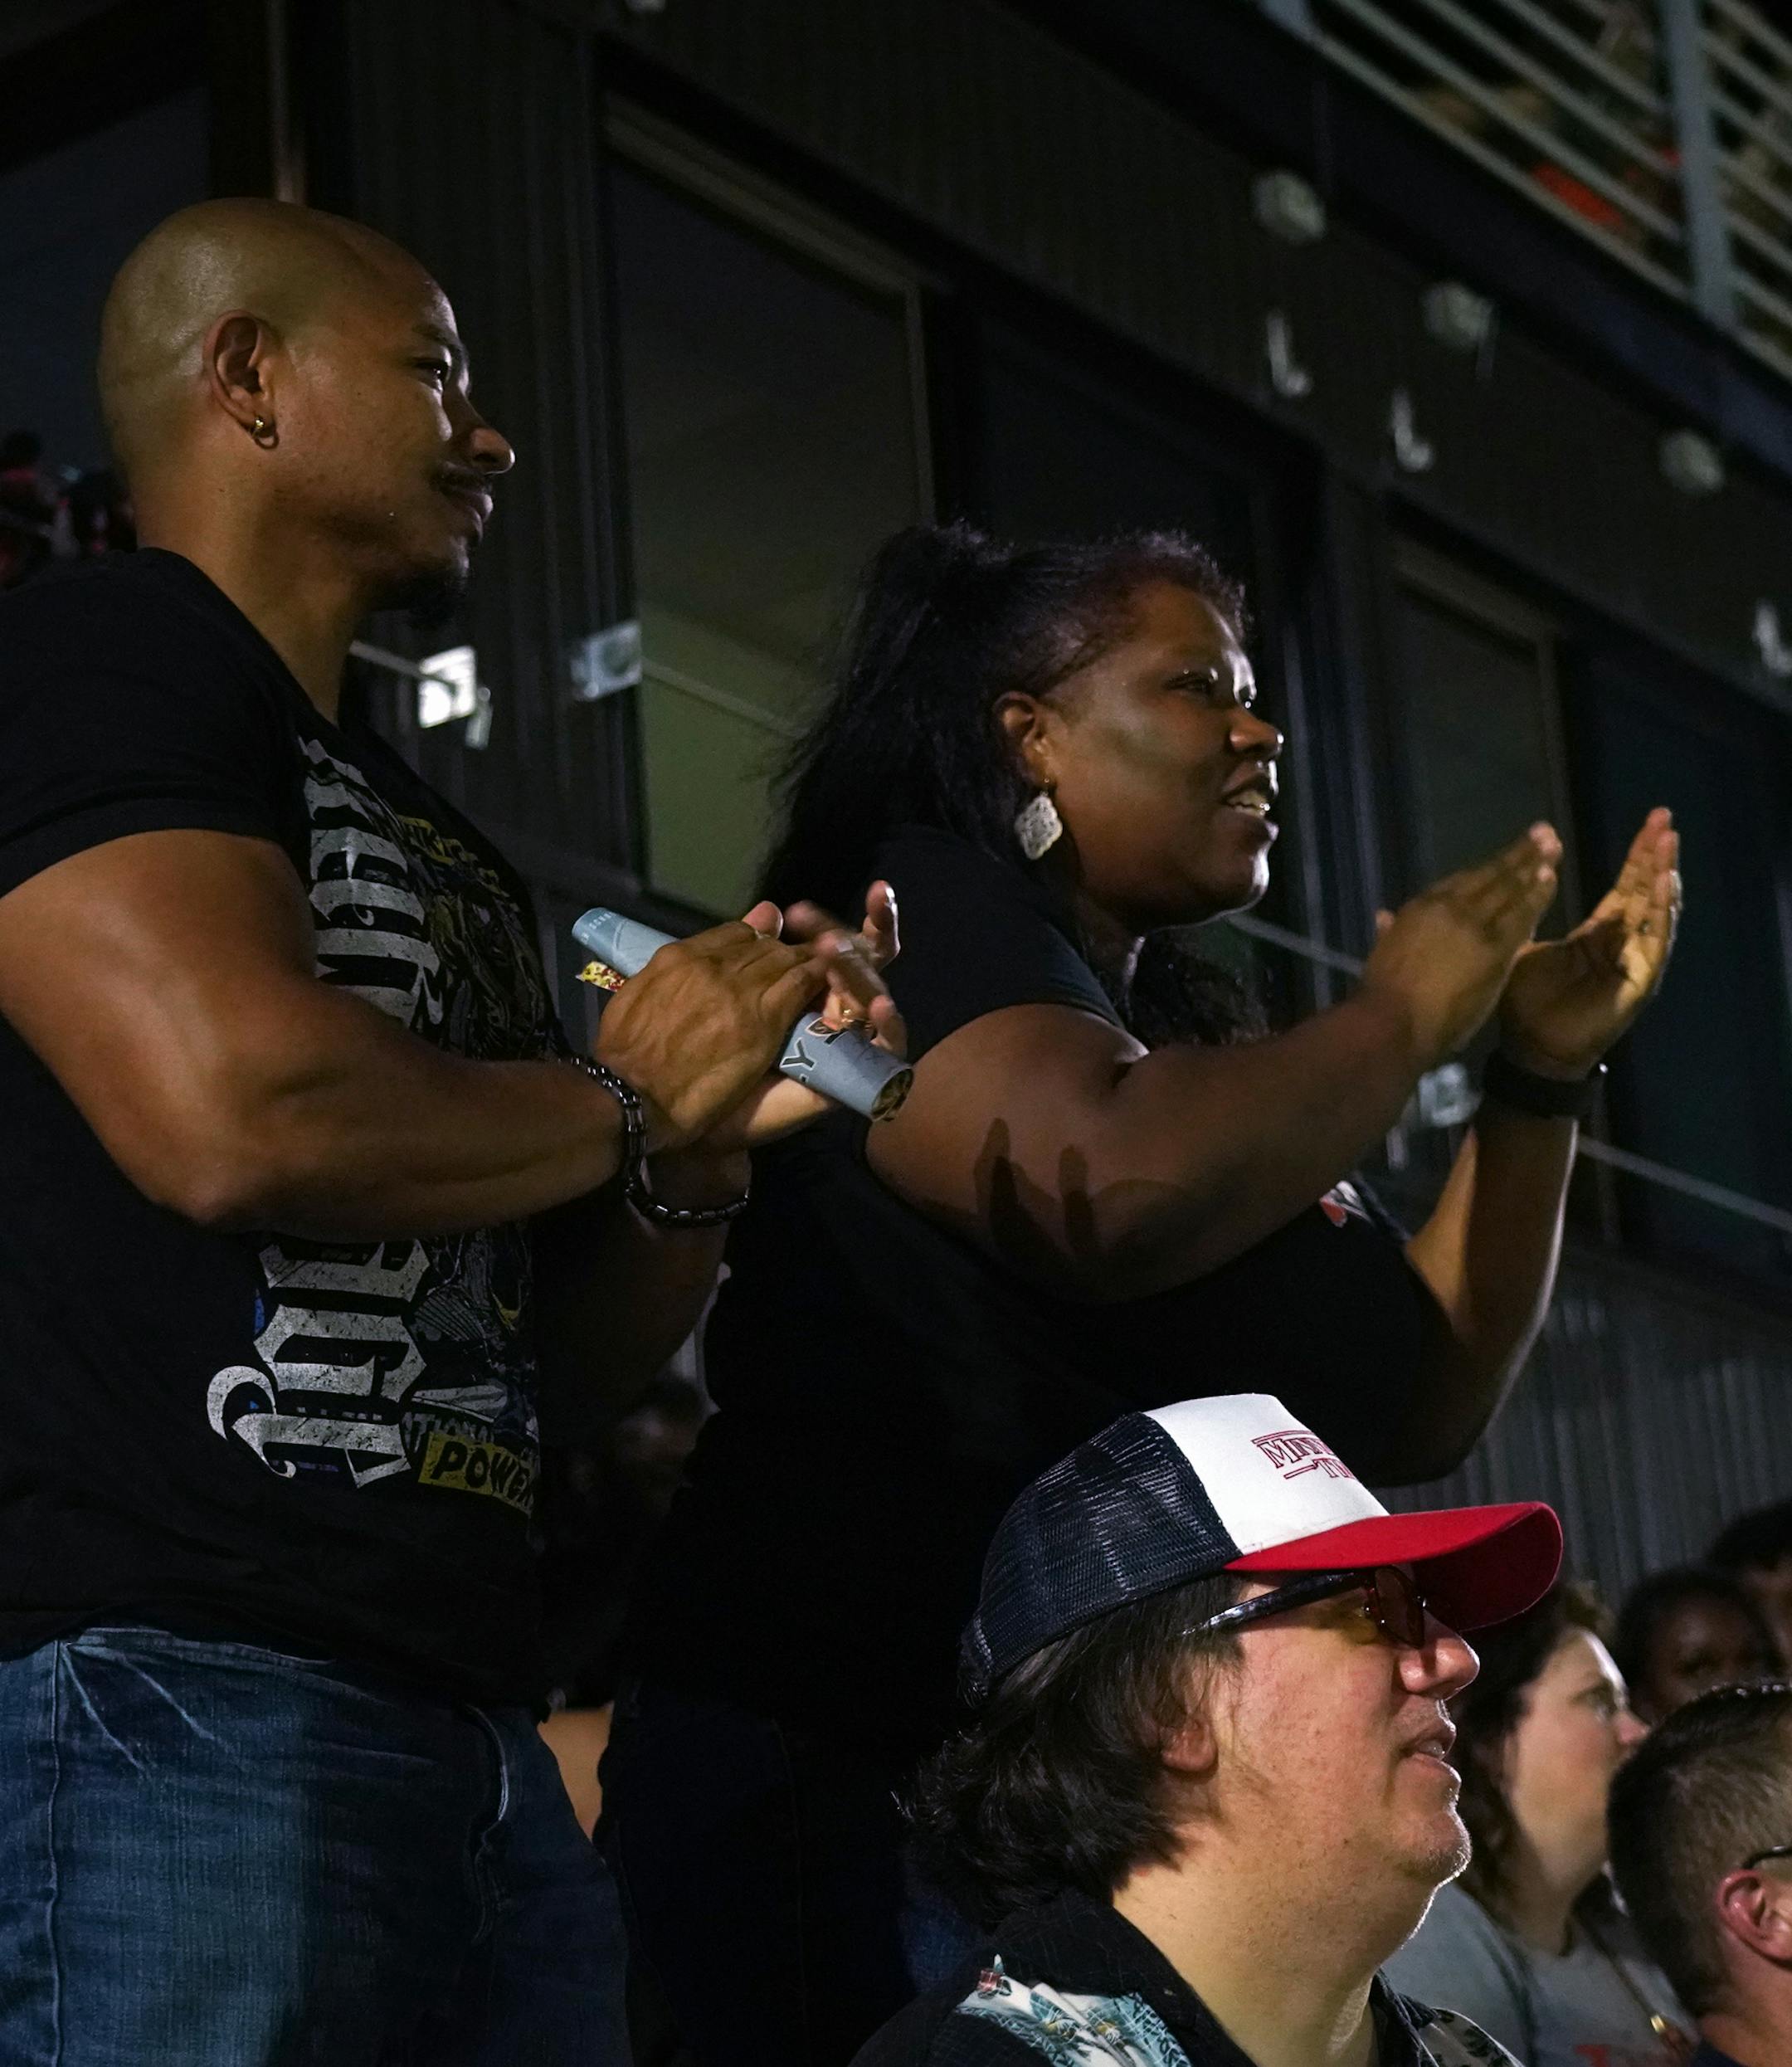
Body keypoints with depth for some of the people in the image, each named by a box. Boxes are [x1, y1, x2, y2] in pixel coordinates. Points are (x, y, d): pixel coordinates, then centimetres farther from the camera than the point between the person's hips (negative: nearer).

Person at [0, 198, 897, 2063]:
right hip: (173, 1699, -8)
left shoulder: (435, 843, 25)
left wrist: (706, 1142, 7)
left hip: (476, 1743, 9)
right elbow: (238, 1109, -19)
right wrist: (627, 1101, -2)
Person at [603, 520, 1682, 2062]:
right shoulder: (916, 908, -6)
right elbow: (1106, 1193, -27)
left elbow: (1420, 1414, 19)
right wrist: (1404, 1015, -10)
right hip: (879, 1779, -8)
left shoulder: (1185, 1041, 16)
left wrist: (1541, 1074, 11)